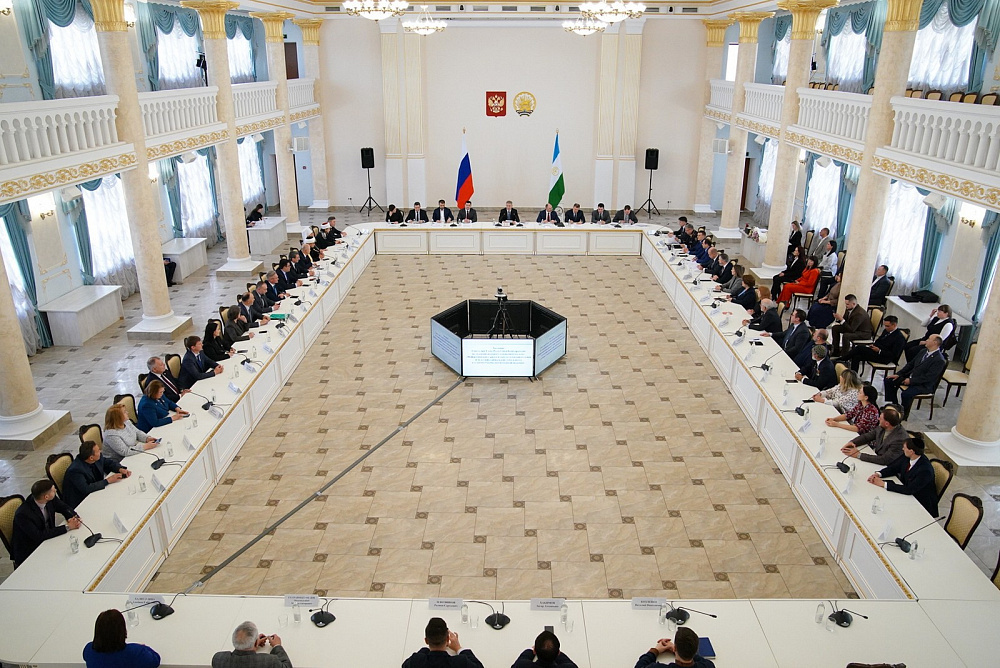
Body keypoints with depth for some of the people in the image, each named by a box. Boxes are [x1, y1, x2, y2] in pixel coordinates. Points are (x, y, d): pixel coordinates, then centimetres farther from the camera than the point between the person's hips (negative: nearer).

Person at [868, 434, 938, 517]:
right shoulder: (906, 457, -7)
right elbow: (893, 468, 7)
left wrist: (884, 484, -28)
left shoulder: (925, 470, -29)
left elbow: (909, 490, -30)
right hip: (908, 495, 7)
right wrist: (878, 474, -13)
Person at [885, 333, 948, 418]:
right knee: (889, 381, 1)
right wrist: (899, 374, 3)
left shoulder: (939, 360, -19)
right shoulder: (924, 351, 7)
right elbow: (911, 363, 13)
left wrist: (911, 381, -21)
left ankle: (904, 414, -7)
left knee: (906, 394, -33)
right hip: (911, 377, 9)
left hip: (924, 385, -9)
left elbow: (928, 378, -22)